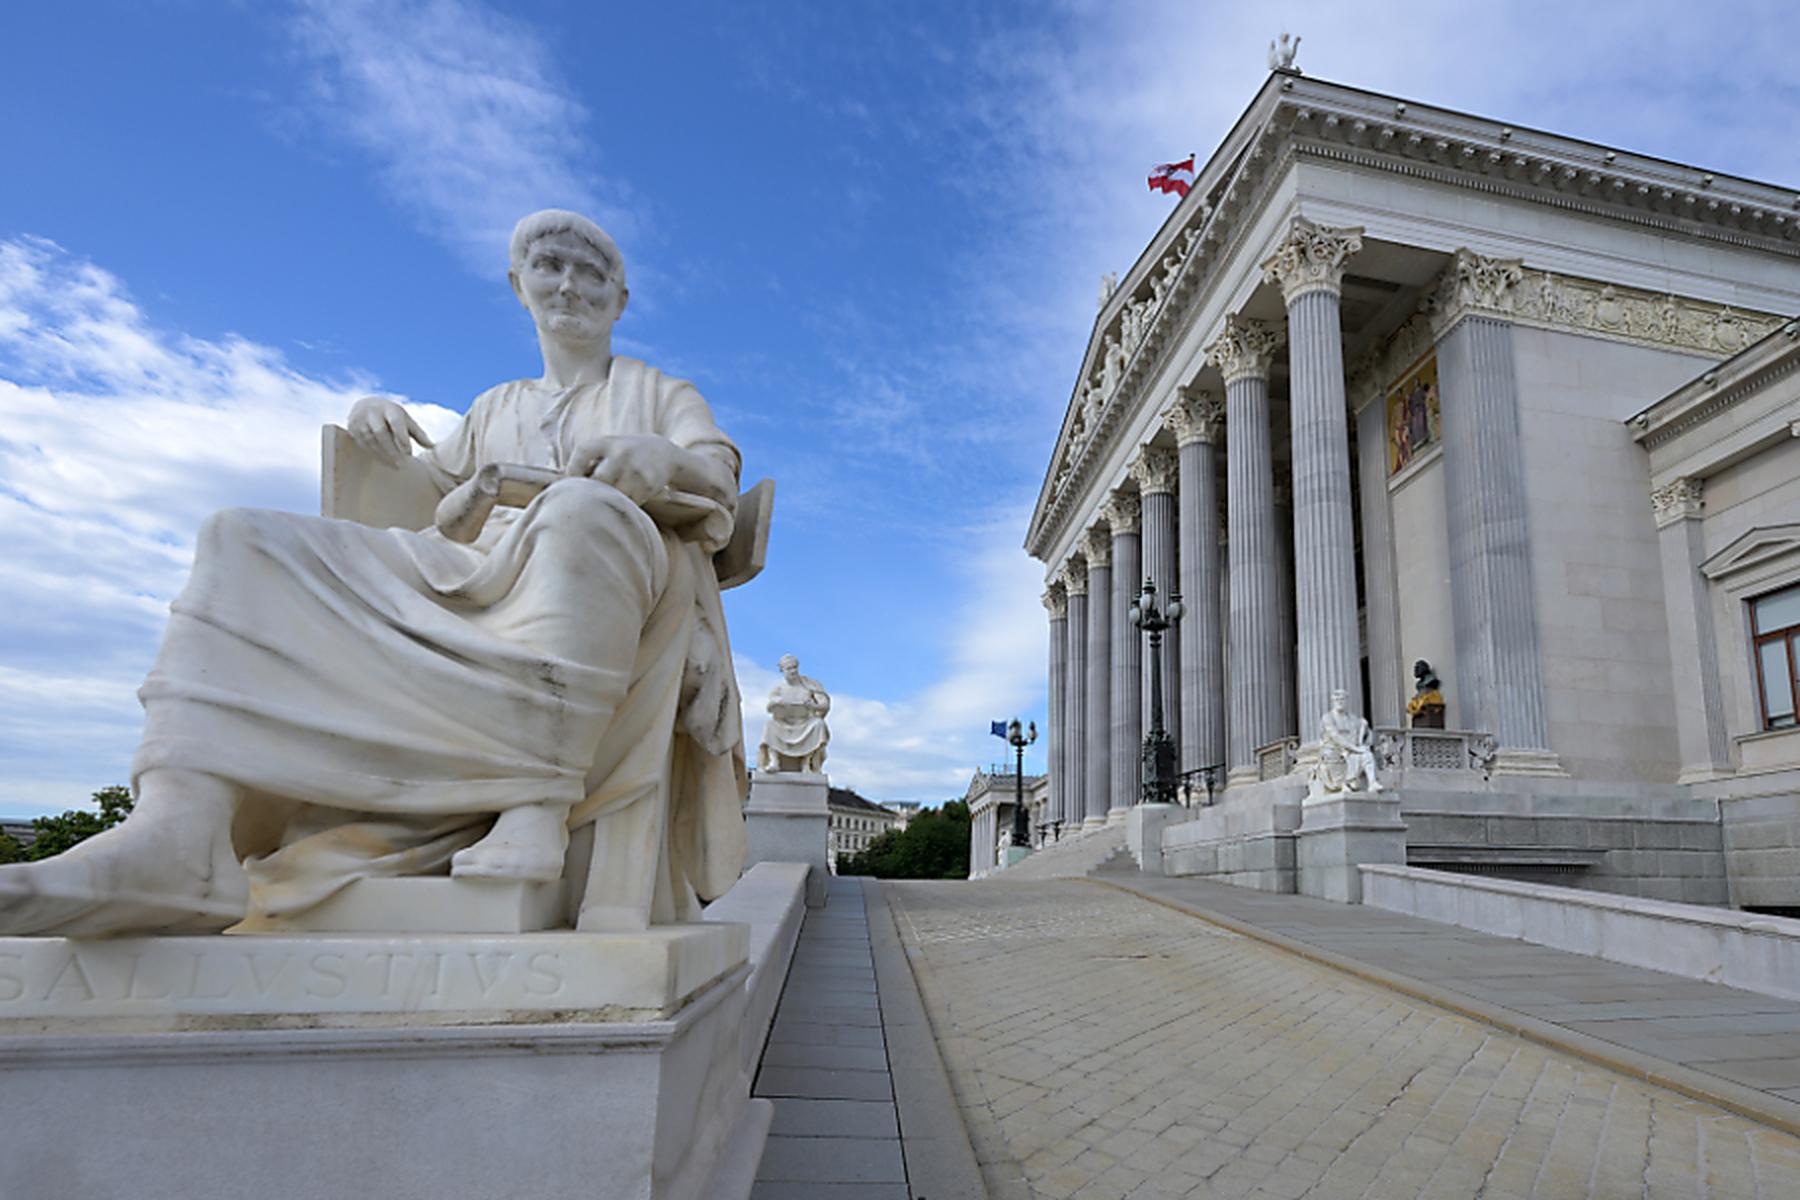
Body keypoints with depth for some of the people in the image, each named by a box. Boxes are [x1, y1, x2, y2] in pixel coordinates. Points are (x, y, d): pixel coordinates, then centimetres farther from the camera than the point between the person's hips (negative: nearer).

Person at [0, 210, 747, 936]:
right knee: (248, 544, -13)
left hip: (613, 578, -4)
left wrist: (658, 459, -20)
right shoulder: (496, 409, 33)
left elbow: (720, 475, 4)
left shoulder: (657, 391, 23)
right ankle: (178, 829, -35)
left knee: (585, 507, -39)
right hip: (479, 583, 5)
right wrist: (376, 417, 16)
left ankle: (539, 805, -46)